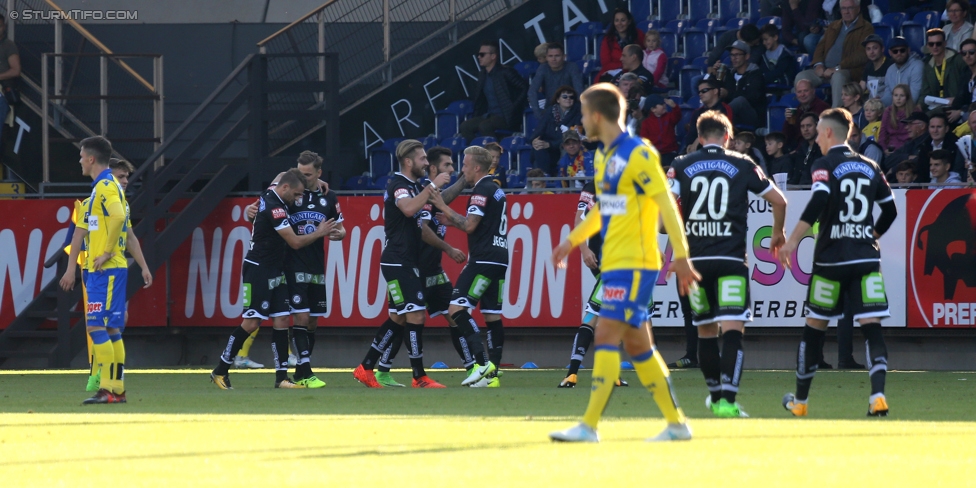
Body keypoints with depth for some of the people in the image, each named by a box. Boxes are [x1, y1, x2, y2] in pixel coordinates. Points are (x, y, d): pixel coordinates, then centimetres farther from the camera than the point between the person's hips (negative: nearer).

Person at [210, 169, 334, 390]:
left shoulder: (272, 193, 5)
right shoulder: (274, 208, -22)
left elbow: (281, 175, 29)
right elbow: (295, 242, -19)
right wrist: (319, 232, -3)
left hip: (275, 271, 9)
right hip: (258, 270, -9)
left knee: (282, 320, 2)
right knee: (251, 322, -9)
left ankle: (281, 376, 2)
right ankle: (220, 371, 1)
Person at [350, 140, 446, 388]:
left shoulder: (415, 186, 17)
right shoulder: (399, 185, -13)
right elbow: (408, 208, -35)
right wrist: (432, 186, -30)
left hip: (408, 263, 10)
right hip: (398, 262, -10)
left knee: (398, 319, 12)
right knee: (415, 315, -10)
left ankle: (365, 368, 17)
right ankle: (419, 377, -7)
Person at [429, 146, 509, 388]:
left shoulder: (482, 191, -10)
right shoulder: (497, 191, 20)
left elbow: (470, 226, -15)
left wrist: (444, 208, -6)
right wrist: (452, 221, 21)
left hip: (484, 259, -10)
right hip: (500, 260, 10)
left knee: (457, 308, -12)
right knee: (493, 315, 9)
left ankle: (483, 363, -21)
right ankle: (492, 374, 6)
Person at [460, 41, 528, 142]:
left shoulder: (505, 72, -9)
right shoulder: (482, 75, 15)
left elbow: (525, 88, -12)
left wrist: (514, 107, -14)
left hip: (506, 118, -7)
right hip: (489, 115, 7)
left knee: (484, 126, -33)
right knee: (465, 126, -14)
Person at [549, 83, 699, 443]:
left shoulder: (638, 155, -13)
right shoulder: (603, 156, 14)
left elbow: (666, 205, -15)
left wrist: (681, 256, -20)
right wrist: (573, 240, 28)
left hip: (633, 264, -9)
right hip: (613, 262, 9)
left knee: (606, 336, -14)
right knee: (637, 345, 10)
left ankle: (589, 426, -16)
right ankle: (676, 423, 16)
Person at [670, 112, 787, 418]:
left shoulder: (682, 166, 6)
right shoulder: (741, 165, 5)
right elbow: (779, 200, 9)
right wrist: (778, 233, 26)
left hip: (695, 260, 2)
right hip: (730, 260, -2)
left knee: (705, 329, 18)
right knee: (733, 329, -7)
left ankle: (715, 394, 31)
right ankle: (727, 400, -21)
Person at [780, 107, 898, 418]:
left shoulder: (825, 165, -4)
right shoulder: (870, 167, 12)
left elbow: (818, 202, -21)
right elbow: (890, 209, 15)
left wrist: (793, 240, -21)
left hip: (831, 258, -3)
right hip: (867, 258, 3)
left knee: (815, 326, 10)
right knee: (871, 327, -3)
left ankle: (800, 401, 20)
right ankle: (878, 395, -22)